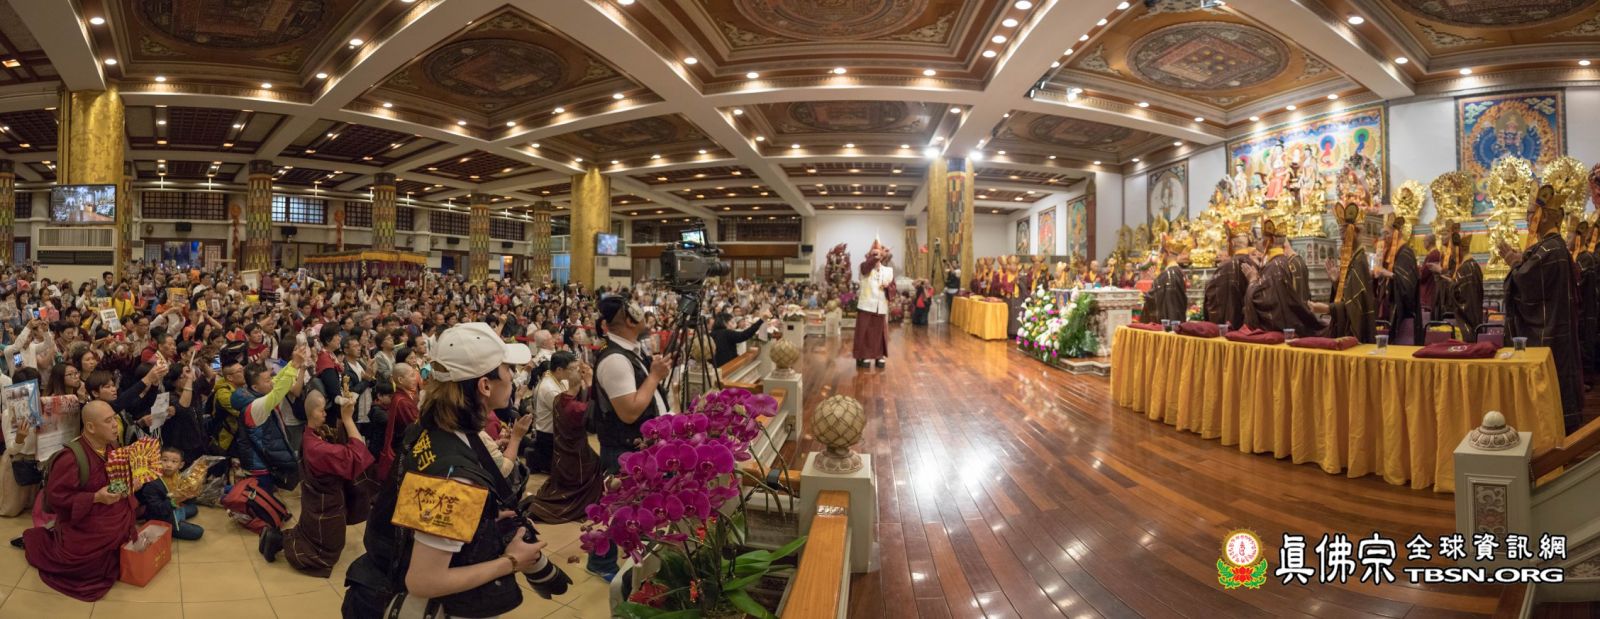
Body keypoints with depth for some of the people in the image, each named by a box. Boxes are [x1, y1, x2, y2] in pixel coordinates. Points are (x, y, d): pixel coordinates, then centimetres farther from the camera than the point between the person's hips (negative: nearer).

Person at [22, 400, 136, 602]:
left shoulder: (112, 446, -2)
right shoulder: (70, 458, -24)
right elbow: (55, 497, -21)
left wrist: (125, 488, -5)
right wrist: (95, 498, -27)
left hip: (115, 523, 7)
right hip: (86, 526, -7)